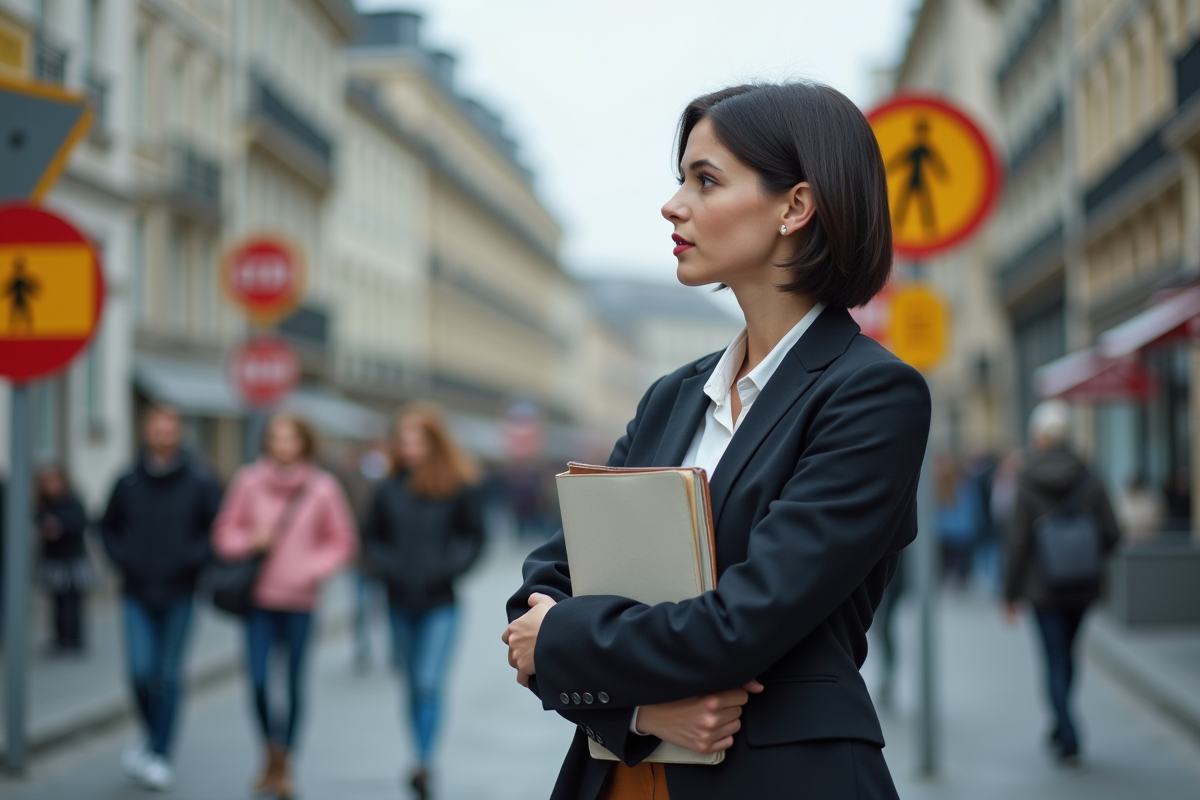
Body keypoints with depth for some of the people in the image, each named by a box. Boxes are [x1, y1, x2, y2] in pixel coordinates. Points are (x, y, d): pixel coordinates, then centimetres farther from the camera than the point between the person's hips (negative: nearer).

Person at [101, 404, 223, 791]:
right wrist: (122, 558, 1)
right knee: (141, 670, -7)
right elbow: (108, 526, 16)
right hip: (137, 596, 1)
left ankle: (160, 755, 13)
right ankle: (152, 734, 21)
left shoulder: (200, 483, -4)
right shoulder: (128, 483, 2)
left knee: (169, 675, 2)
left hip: (179, 596, -1)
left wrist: (194, 557, -12)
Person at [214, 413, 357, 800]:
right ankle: (271, 752, 20)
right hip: (258, 597, 1)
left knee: (294, 679, 3)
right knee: (257, 679, -6)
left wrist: (312, 570, -8)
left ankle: (284, 765, 19)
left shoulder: (323, 487, -2)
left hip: (299, 598, -1)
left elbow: (342, 542, 5)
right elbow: (225, 533, 8)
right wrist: (251, 540, -11)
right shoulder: (248, 481, 1)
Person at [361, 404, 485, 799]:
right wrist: (386, 566, -5)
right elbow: (371, 536, 11)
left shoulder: (459, 487, -5)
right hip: (400, 602, 3)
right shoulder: (390, 489, 2)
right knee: (415, 687, 12)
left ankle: (423, 762, -16)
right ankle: (423, 762, 22)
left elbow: (473, 536, 1)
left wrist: (448, 567, -12)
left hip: (440, 603, -3)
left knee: (430, 684, -14)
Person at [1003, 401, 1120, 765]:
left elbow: (1018, 543, -11)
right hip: (1082, 587, 3)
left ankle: (1069, 739, -9)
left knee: (1055, 661, 2)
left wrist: (1010, 594, -4)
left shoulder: (1026, 483, -11)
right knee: (1067, 654, 19)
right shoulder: (1087, 479, -3)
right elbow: (1111, 534, -4)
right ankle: (1060, 728, 31)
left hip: (1043, 587, -3)